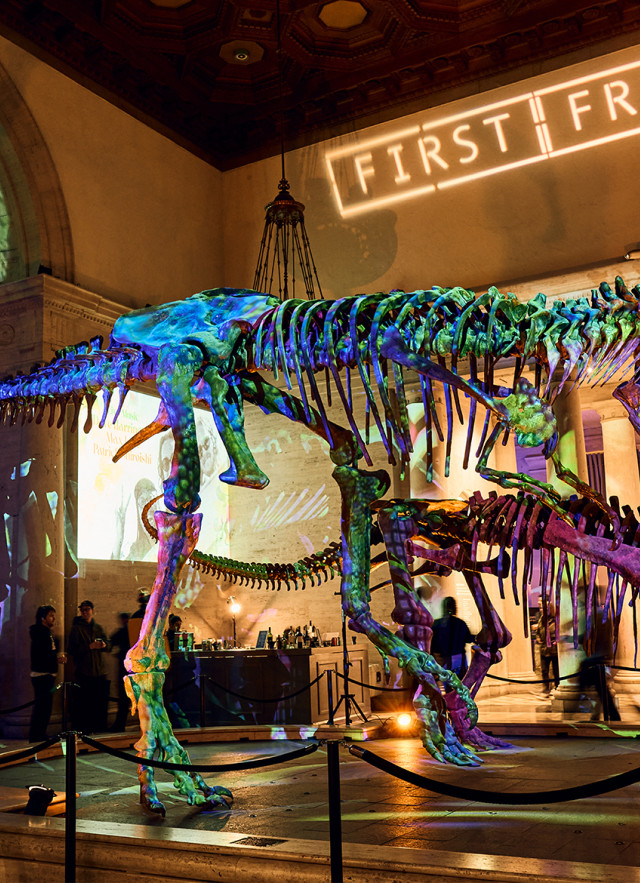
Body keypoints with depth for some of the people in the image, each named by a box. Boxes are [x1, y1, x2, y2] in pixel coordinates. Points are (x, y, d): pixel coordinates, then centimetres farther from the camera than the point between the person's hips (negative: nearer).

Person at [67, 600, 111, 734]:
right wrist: (90, 647, -19)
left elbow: (109, 645, 13)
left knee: (101, 701, 6)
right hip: (83, 672, -5)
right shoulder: (76, 629, 1)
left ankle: (100, 727, 16)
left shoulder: (99, 628, 17)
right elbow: (72, 650, -9)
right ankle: (83, 729, 2)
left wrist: (104, 645, -10)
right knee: (83, 704, -6)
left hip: (100, 672, 5)